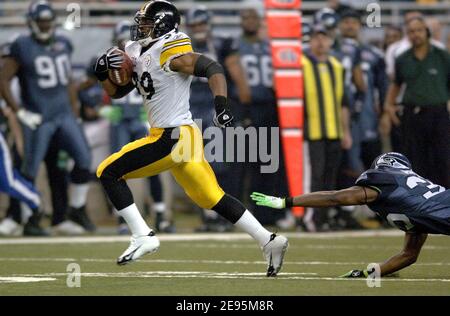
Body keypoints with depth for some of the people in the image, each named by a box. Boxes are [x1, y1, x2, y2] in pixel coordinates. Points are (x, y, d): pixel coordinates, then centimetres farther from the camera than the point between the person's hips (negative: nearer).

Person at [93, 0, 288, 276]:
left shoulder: (169, 51, -12)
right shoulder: (139, 55, 16)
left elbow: (212, 68, -22)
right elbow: (116, 90, 24)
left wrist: (221, 103, -35)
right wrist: (105, 70, 4)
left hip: (174, 137, -9)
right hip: (168, 137, 9)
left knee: (108, 172, -6)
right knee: (213, 199, 11)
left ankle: (143, 236, -7)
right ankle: (269, 241, 10)